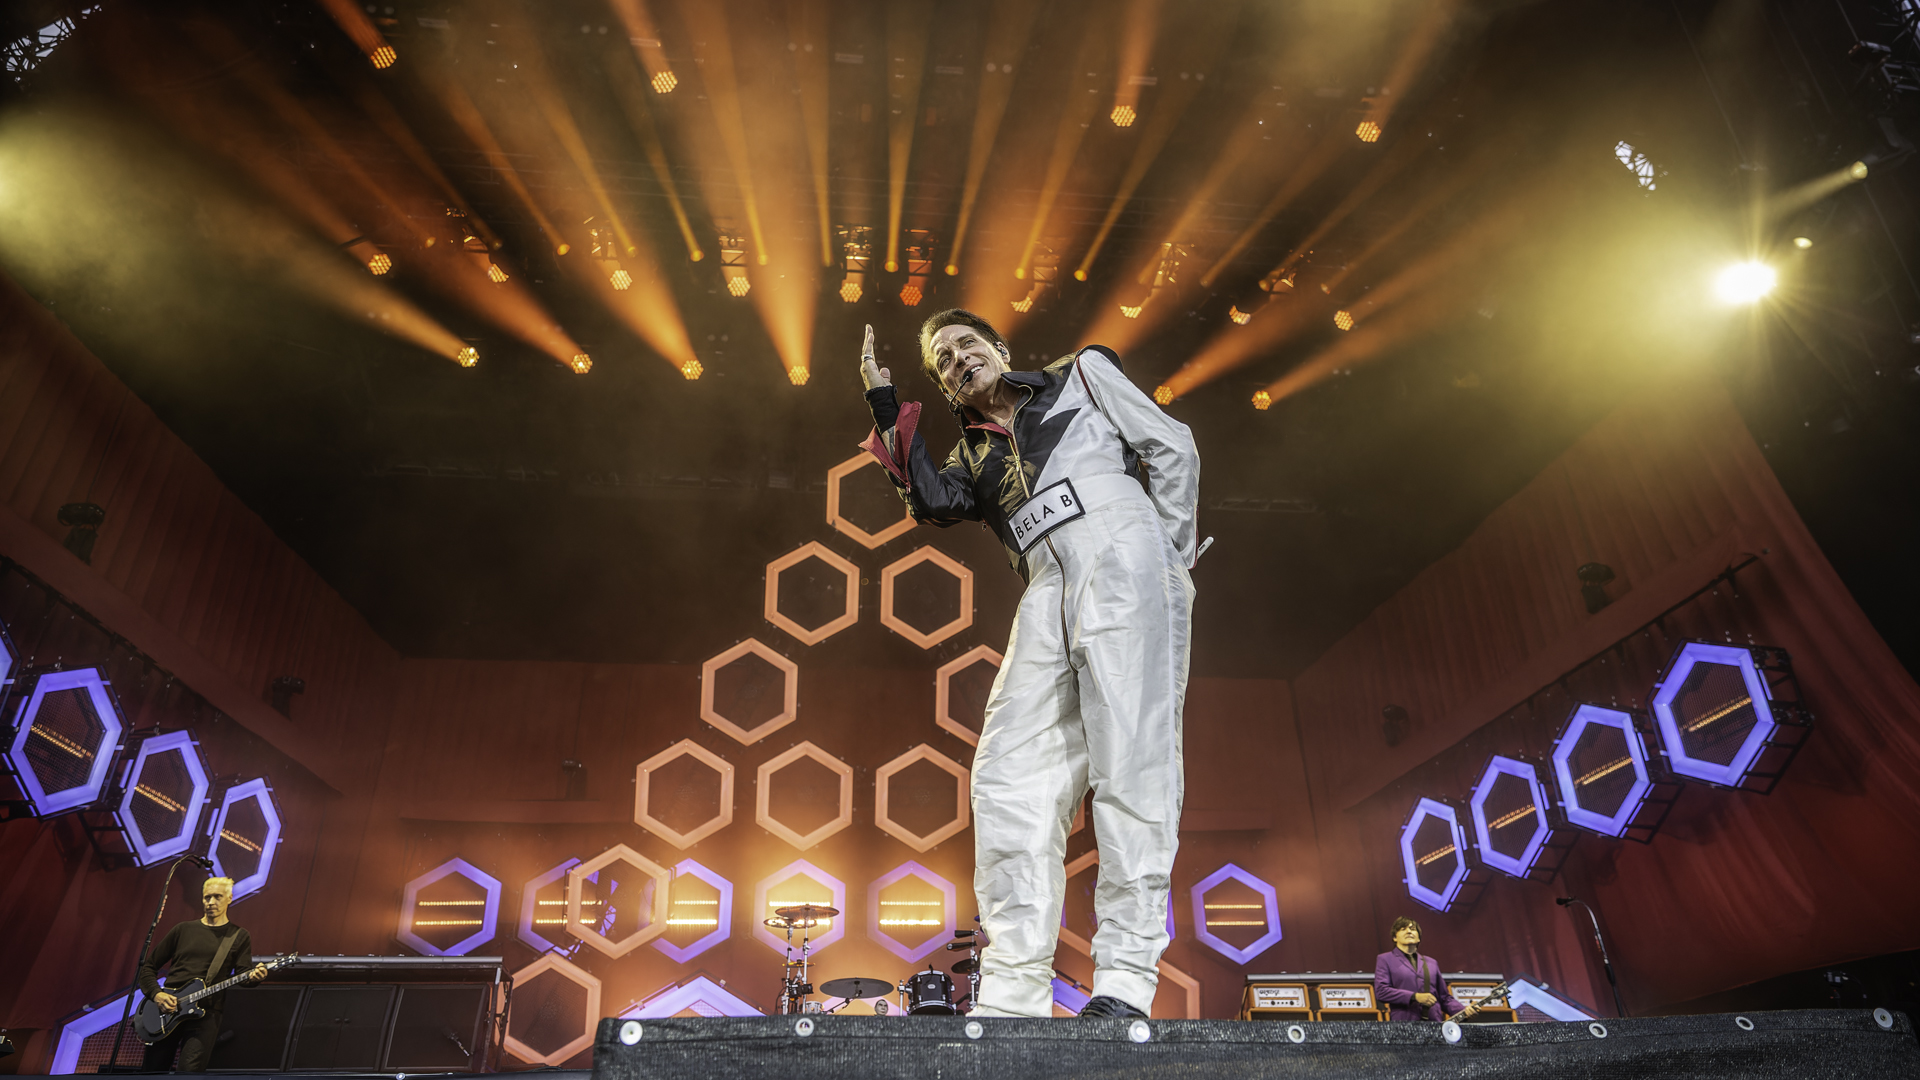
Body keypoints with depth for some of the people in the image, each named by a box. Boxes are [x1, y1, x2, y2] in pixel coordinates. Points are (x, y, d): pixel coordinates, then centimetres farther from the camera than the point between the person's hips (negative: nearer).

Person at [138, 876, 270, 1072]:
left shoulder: (238, 937, 8)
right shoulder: (183, 929, 13)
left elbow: (243, 975, -2)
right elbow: (149, 966, 16)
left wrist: (254, 976, -27)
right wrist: (156, 994, -3)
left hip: (205, 1014, -3)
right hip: (167, 1011, 3)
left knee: (189, 1071, -16)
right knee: (153, 1070, 4)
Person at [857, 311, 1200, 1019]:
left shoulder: (1083, 374, 22)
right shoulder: (973, 452, 29)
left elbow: (1171, 448, 14)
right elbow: (933, 503, 6)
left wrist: (1173, 555, 3)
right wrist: (885, 406, 9)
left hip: (1120, 553, -4)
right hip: (1048, 590, 4)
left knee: (1130, 760, -15)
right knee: (1010, 775, -11)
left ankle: (1125, 983, -17)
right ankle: (1012, 997, -11)